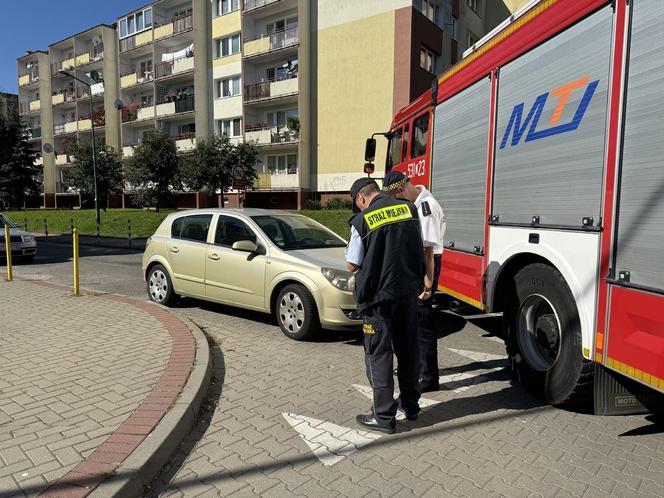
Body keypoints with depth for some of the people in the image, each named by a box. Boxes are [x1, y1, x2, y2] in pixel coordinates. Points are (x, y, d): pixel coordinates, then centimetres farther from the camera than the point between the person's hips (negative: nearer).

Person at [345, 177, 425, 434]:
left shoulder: (362, 220, -12)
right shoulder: (409, 208, 3)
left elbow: (352, 265, -7)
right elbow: (420, 248, 13)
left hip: (379, 295, -5)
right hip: (409, 290, 6)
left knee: (379, 355, 6)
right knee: (408, 349, 18)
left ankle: (384, 416, 14)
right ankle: (410, 404, 33)